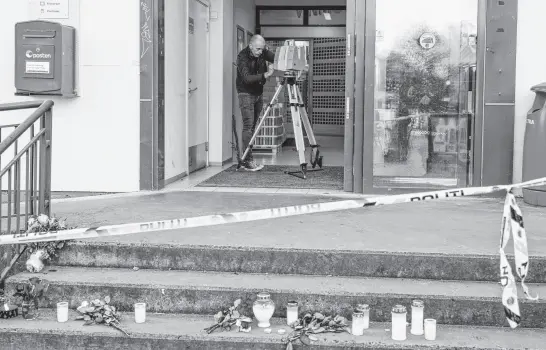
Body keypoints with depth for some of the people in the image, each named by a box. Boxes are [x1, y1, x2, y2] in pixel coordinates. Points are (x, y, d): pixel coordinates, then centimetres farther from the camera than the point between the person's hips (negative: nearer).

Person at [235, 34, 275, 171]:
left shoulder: (263, 52, 0)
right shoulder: (242, 56, -18)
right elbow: (247, 78, -29)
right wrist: (264, 75, -39)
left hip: (259, 93, 6)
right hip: (246, 94, -6)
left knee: (252, 126, 4)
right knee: (248, 125, -13)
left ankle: (244, 159, 8)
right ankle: (248, 160, -15)